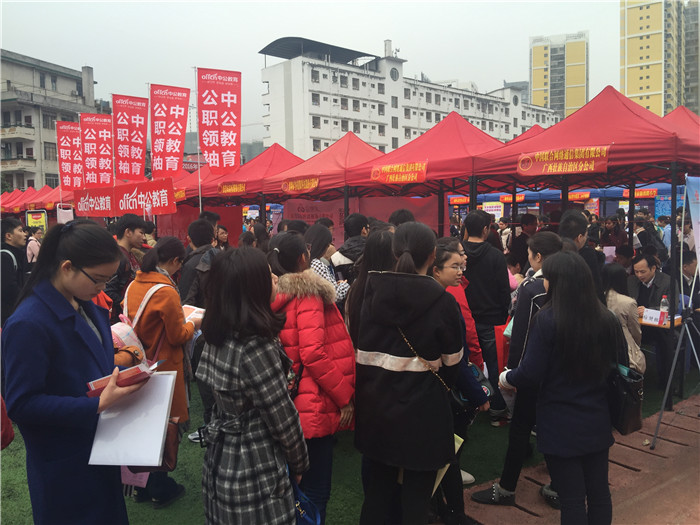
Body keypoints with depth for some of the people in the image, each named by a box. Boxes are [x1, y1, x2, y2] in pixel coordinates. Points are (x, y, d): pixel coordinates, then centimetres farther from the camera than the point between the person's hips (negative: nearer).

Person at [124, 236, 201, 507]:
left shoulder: (133, 285, 1)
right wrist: (193, 324, 3)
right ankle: (161, 490, 21)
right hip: (162, 366, -7)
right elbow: (177, 336, -17)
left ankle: (142, 486, 32)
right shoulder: (166, 291, -21)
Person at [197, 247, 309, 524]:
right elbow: (283, 420, -20)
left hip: (221, 460, 8)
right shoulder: (257, 348, -28)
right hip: (255, 473, -8)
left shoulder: (218, 336, -3)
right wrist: (300, 463, -4)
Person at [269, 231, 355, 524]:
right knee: (315, 489, 4)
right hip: (314, 407, -8)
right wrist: (345, 396, -14)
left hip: (286, 404, 8)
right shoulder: (307, 293, -14)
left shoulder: (272, 295, 8)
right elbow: (313, 353, -23)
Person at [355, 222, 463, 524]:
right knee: (416, 495, 11)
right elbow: (451, 363, -4)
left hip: (376, 405, 4)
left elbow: (361, 351, 0)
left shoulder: (372, 292, -3)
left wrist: (367, 392, 12)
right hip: (422, 408, -4)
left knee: (377, 488, 19)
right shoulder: (441, 301, -13)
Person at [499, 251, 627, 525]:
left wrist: (505, 378, 3)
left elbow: (530, 375, -17)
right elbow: (621, 366, 8)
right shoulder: (607, 319, -3)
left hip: (560, 426, -5)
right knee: (599, 493, 18)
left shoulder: (547, 319, -18)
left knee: (572, 500, 6)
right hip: (597, 422, 5)